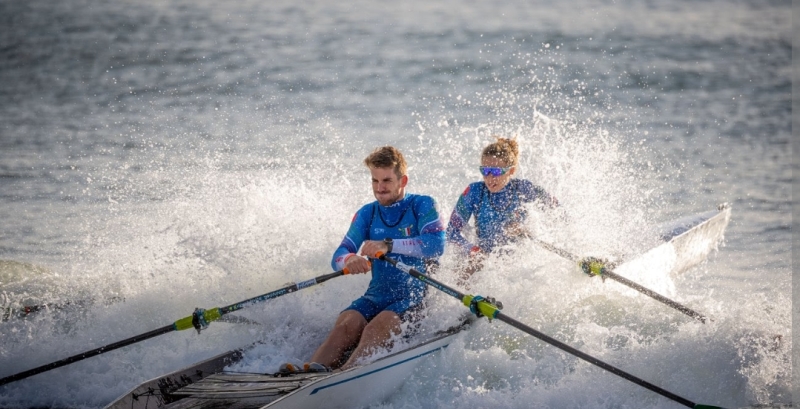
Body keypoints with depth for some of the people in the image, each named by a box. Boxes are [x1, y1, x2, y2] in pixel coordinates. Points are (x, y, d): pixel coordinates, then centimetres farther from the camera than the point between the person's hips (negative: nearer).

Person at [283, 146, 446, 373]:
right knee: (346, 324, -26)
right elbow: (338, 258, 2)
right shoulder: (367, 214, 12)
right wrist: (349, 260, -25)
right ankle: (313, 369, -49)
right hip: (376, 295, 4)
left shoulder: (422, 206, 0)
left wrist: (388, 245, -30)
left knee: (377, 327, -33)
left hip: (414, 296, -4)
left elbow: (436, 245, -19)